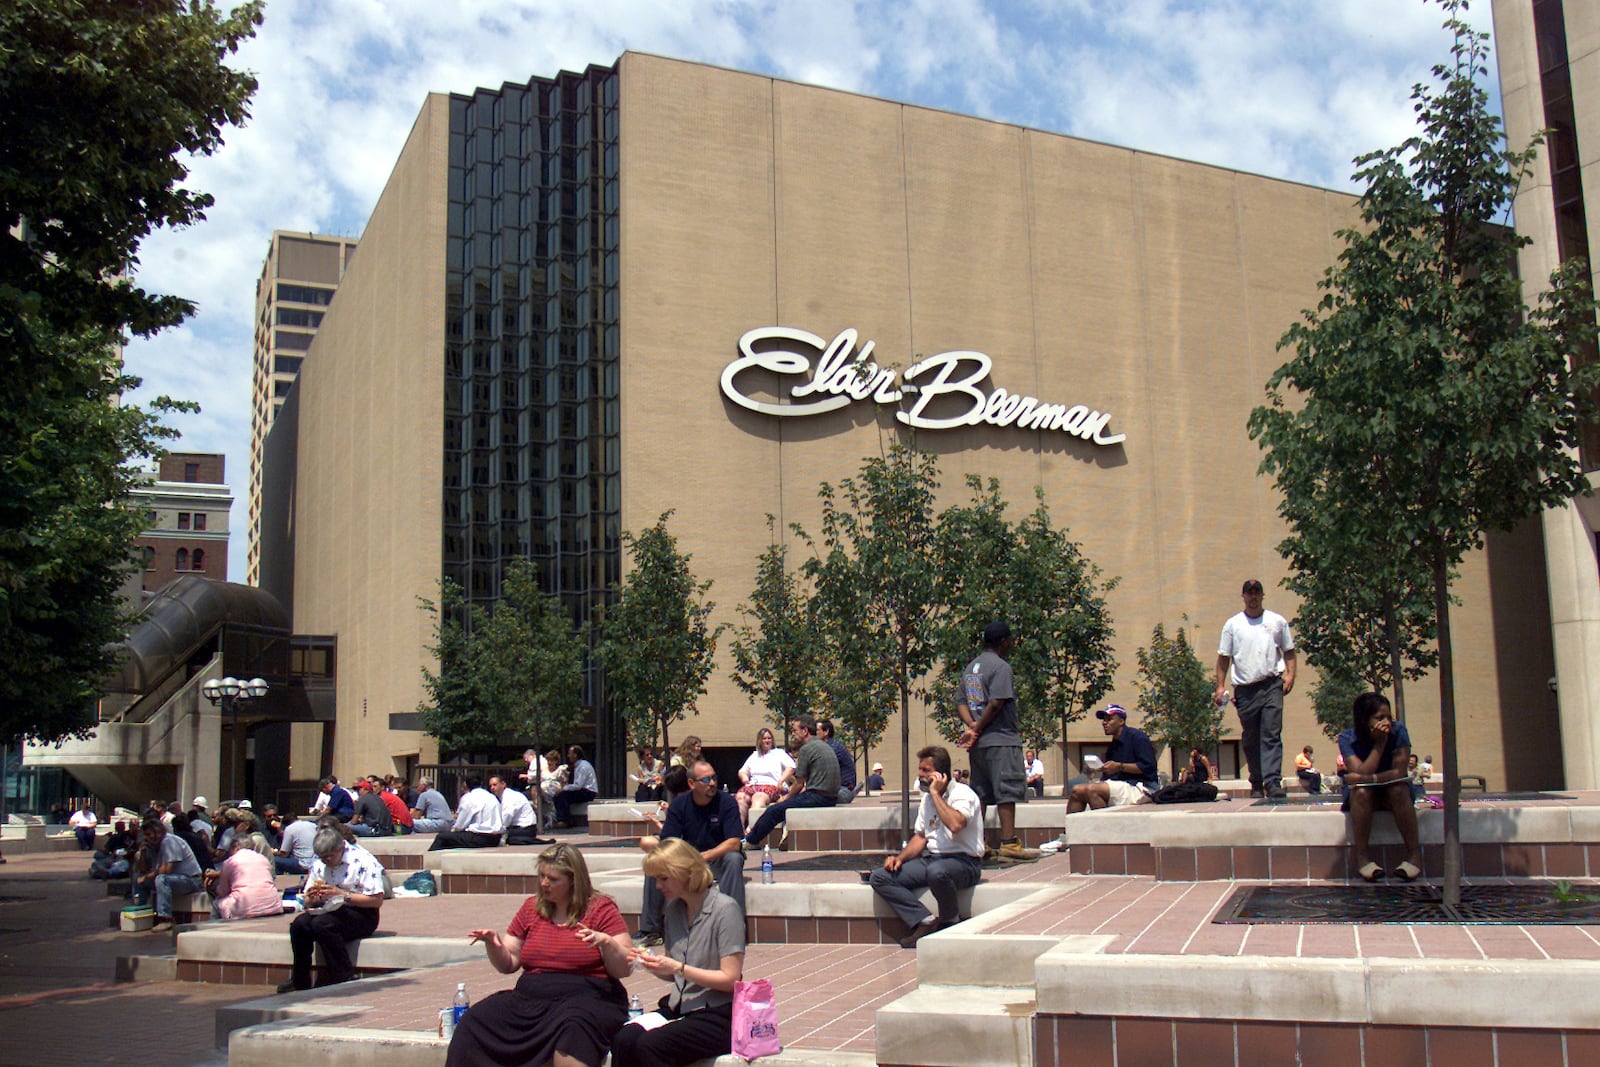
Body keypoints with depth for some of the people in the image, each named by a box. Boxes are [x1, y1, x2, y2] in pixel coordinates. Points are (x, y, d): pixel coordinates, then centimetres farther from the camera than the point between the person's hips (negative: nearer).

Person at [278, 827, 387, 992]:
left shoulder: (363, 861, -11)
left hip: (361, 915, -6)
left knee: (322, 924, -31)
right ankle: (300, 980, -7)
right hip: (330, 911, 6)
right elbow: (308, 902, 16)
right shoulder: (319, 865, 10)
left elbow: (377, 900, -18)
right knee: (299, 924, -21)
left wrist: (342, 894, -23)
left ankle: (345, 977, -22)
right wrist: (312, 898, -9)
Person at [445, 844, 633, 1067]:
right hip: (529, 996, 4)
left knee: (573, 1028, -39)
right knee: (473, 1022, -20)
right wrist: (493, 944, -1)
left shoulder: (601, 908, 3)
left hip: (587, 996, -4)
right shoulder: (532, 907, 16)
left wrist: (606, 943, -20)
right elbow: (507, 964, 20)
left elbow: (625, 970, -2)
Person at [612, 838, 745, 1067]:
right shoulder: (674, 909, 12)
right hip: (678, 1008, 6)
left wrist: (678, 968, -18)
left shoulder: (725, 910, -10)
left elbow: (730, 979, -12)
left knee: (649, 1046, -30)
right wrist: (653, 964, -3)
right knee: (622, 1040, -22)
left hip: (718, 1014, -6)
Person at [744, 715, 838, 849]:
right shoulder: (824, 746, 19)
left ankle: (750, 841, 9)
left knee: (774, 811, -3)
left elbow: (799, 784, -6)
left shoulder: (807, 748, -10)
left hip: (817, 798, -10)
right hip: (831, 798, 10)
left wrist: (786, 798, 9)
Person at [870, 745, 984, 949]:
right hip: (930, 860, 8)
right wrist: (900, 858, 1)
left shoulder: (963, 794, -10)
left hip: (963, 862, -8)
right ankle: (926, 922, -16)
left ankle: (951, 923, -13)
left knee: (936, 871, -42)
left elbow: (955, 825, -31)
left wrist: (936, 793, -20)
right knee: (880, 877, -9)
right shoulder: (927, 798, 15)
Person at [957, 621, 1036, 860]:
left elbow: (961, 703, 10)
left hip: (979, 743, 8)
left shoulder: (970, 668, 17)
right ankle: (1009, 843, -12)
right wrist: (977, 729, -9)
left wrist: (972, 727, -4)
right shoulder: (1001, 666, -8)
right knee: (1007, 791, -7)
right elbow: (996, 703, -17)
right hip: (1001, 740, -8)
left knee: (980, 795, 9)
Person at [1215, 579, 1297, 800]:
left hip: (1271, 685, -1)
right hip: (1245, 688, 1)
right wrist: (1220, 686, 2)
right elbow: (1223, 657, 10)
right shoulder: (1232, 624, 10)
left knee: (1271, 736, -12)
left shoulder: (1277, 622, 10)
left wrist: (1290, 674, -1)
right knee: (1250, 740, 8)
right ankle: (1256, 784, 18)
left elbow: (1289, 651, 14)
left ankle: (1273, 783, -18)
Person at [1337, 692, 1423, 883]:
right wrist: (1379, 743, -32)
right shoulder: (1347, 739, -18)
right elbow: (1361, 773, -29)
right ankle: (1360, 855, -23)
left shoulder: (1398, 731, -18)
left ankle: (1414, 853, -21)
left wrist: (1367, 778, -31)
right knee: (1361, 792, -33)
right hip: (1363, 795, 0)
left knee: (1398, 790, -32)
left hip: (1393, 792, 1)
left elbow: (1400, 772, -23)